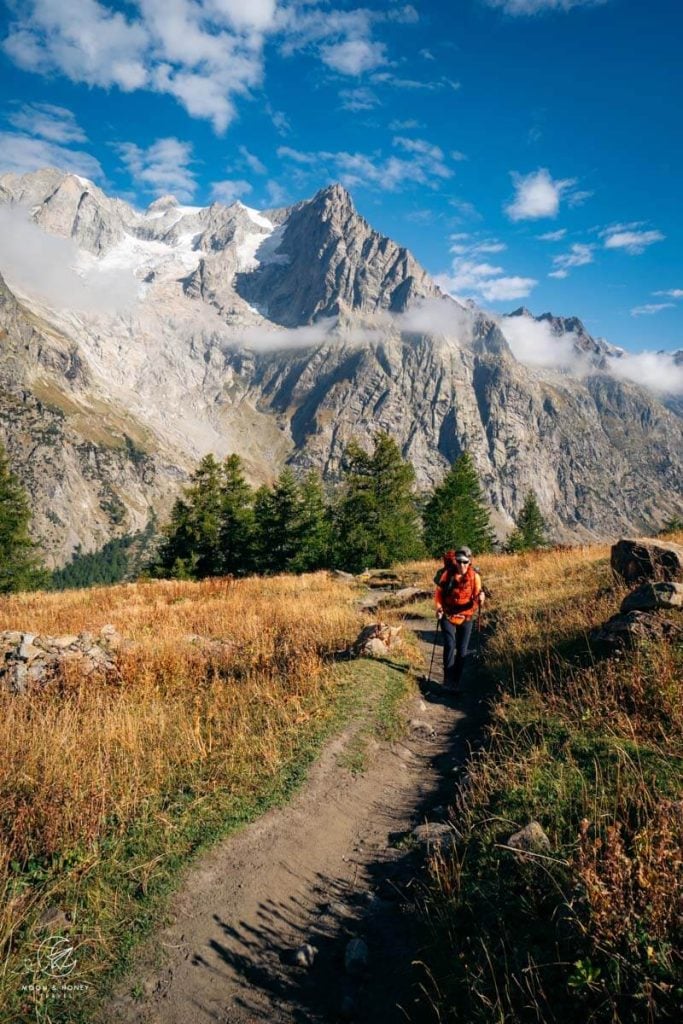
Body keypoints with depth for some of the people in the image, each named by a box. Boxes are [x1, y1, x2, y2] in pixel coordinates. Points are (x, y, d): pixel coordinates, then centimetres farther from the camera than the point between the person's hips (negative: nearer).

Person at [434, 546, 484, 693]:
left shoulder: (474, 576, -10)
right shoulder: (447, 573, -13)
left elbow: (476, 600, -11)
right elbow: (439, 592, -1)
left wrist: (480, 599, -34)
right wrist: (439, 607, -17)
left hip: (465, 617, 2)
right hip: (448, 616, -2)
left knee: (462, 651, 5)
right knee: (450, 645, -17)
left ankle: (456, 681, 19)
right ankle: (448, 681, -11)